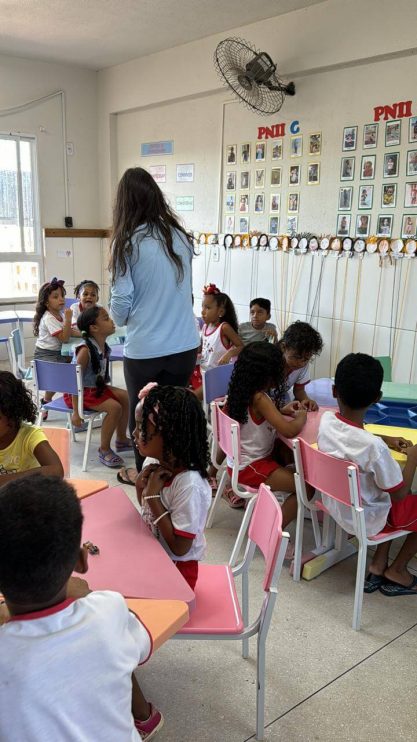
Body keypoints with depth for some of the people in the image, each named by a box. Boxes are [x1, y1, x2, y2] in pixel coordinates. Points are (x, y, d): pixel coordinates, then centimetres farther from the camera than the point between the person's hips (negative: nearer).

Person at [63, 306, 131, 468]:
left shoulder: (104, 348, -2)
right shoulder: (85, 350, -25)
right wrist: (76, 412, -26)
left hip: (95, 387, 9)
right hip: (78, 392, -9)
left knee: (126, 397, 4)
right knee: (114, 407, -21)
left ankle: (121, 439, 21)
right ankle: (104, 450, -4)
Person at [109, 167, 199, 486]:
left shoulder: (128, 243, -12)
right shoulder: (181, 237, 1)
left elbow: (121, 304, -10)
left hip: (144, 348, -4)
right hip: (184, 344, 4)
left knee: (141, 413, 17)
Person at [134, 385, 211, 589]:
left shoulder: (189, 485, -30)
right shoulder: (154, 463, -7)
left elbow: (180, 547, -25)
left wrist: (153, 495, -28)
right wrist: (141, 487, -12)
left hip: (176, 568, -7)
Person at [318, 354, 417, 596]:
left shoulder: (326, 420, -17)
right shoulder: (374, 448, -36)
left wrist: (385, 440, 5)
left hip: (335, 505, 6)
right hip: (367, 519, -6)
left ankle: (378, 566, 25)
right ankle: (397, 571, 25)